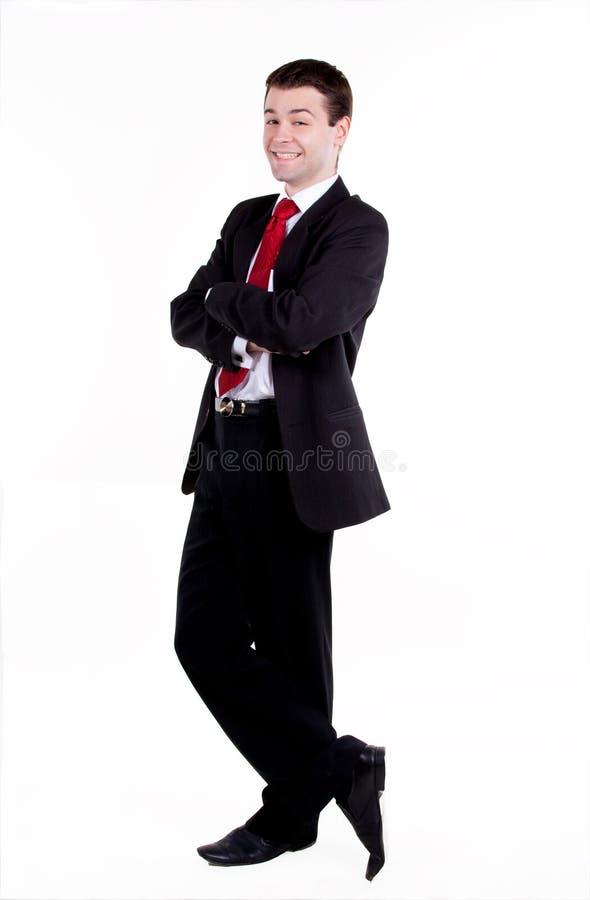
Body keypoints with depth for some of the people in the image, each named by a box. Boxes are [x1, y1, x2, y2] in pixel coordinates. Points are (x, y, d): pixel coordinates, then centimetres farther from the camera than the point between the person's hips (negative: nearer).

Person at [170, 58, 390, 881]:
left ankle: (291, 813, 19)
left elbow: (298, 319, -20)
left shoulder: (358, 228, -5)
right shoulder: (247, 219, 18)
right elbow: (186, 317, 11)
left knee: (291, 643, 3)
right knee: (205, 635, 5)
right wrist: (248, 328, -9)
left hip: (292, 450, -7)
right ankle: (339, 764, 15)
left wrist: (228, 301, -3)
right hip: (225, 444, 8)